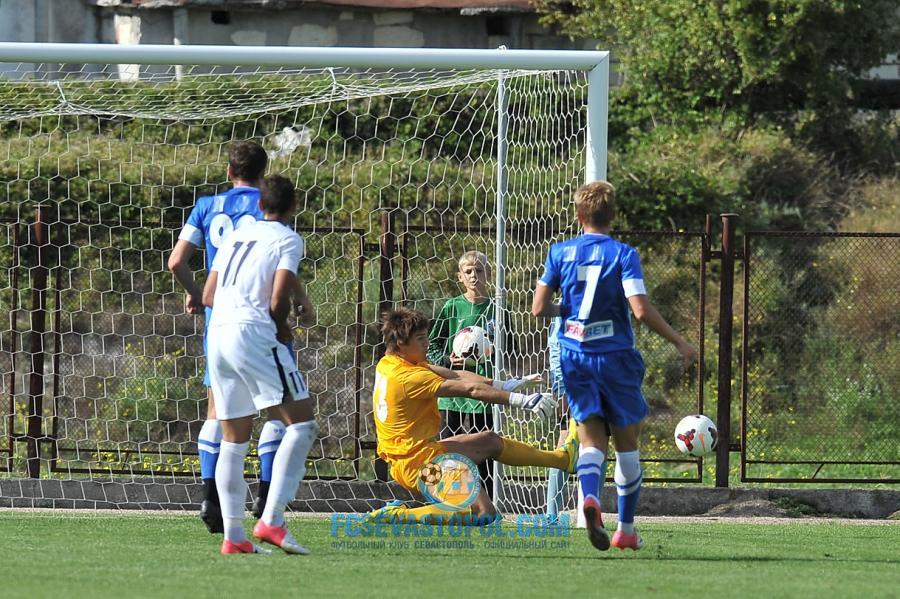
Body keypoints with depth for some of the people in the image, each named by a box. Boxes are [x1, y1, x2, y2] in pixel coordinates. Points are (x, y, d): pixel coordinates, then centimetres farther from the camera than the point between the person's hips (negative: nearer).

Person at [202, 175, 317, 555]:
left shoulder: (236, 237, 22)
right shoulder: (288, 240, 2)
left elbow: (208, 297, 23)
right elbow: (278, 301, -9)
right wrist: (284, 331, 9)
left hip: (218, 336, 7)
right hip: (253, 334, -7)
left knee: (234, 439, 11)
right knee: (301, 424, -7)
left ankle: (233, 535, 7)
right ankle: (272, 520, -20)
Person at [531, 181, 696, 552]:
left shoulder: (560, 253, 1)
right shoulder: (622, 255, -8)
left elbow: (539, 308, -1)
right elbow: (641, 310, -17)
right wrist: (679, 342, -8)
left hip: (574, 355, 2)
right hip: (615, 355, -2)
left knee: (592, 438, 1)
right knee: (627, 442, 11)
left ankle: (590, 496, -31)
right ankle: (626, 530, 14)